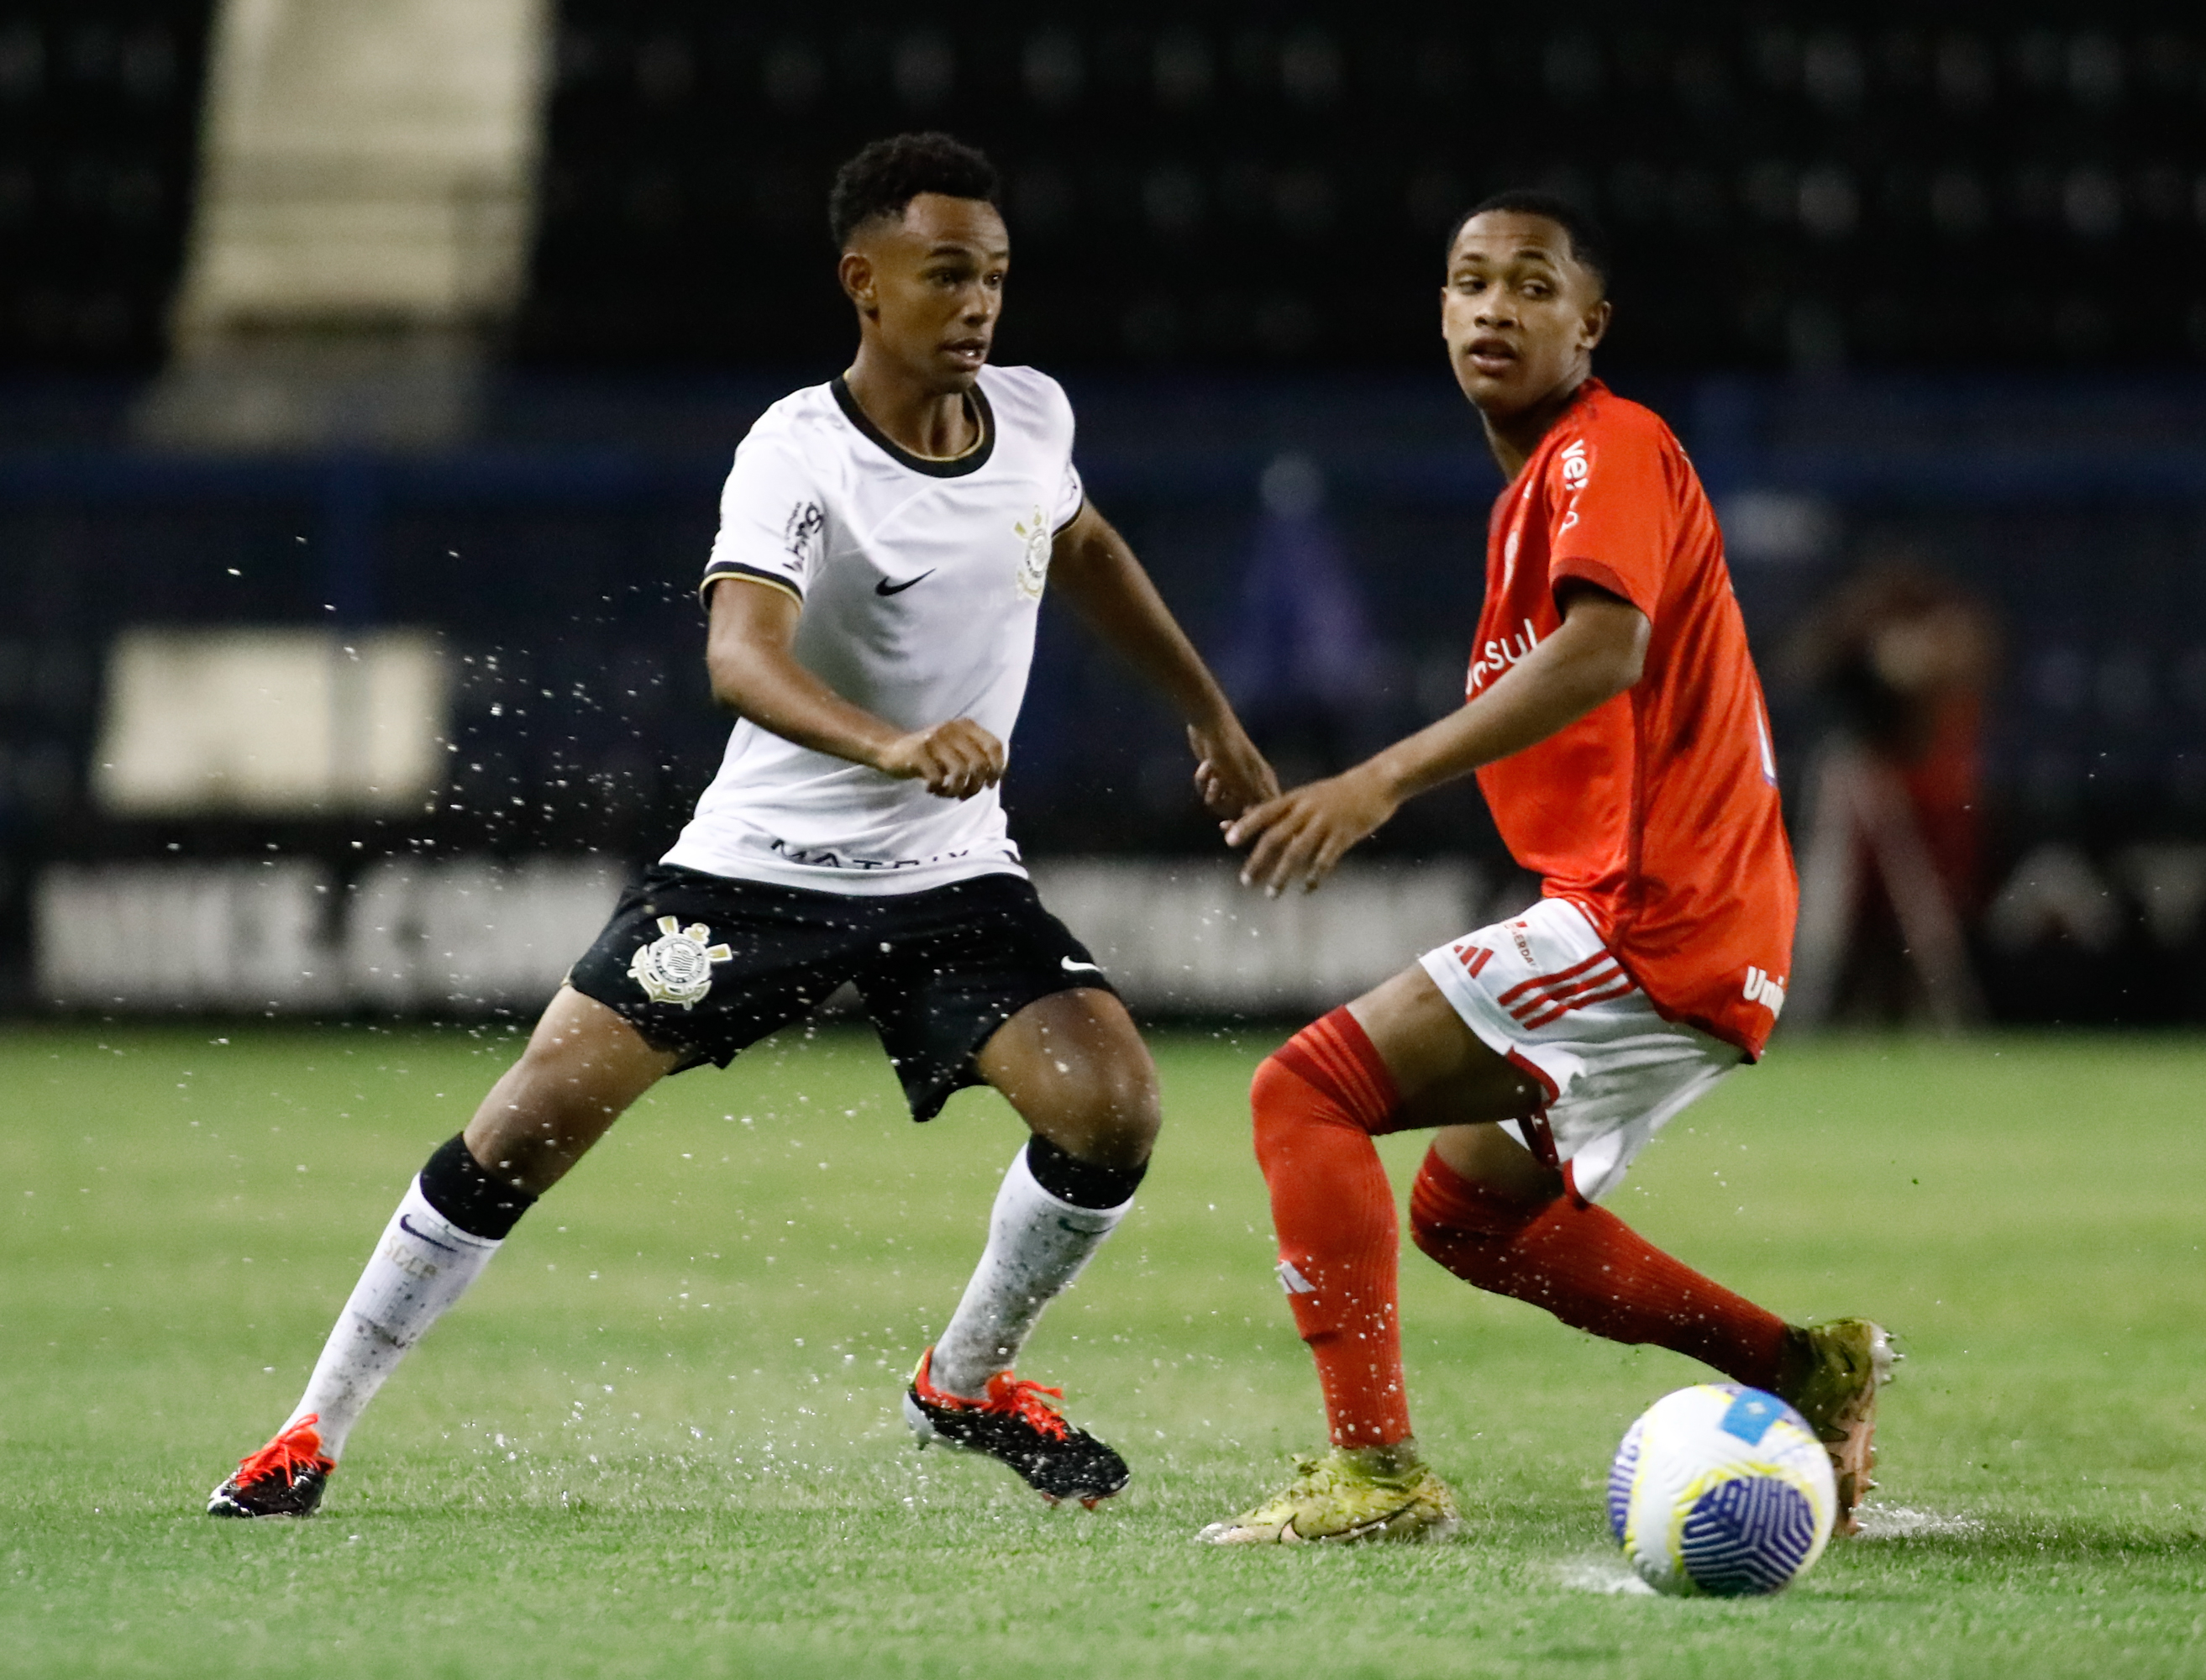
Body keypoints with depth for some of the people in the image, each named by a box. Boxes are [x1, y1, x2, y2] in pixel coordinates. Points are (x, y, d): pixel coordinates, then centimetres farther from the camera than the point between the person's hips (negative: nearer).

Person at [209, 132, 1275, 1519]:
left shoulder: (1034, 417, -1)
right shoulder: (798, 453, -20)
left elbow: (1086, 550, 24)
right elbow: (740, 653, -38)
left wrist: (1210, 715, 26)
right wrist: (891, 746, -55)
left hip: (952, 874, 4)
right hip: (762, 864, -4)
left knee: (1113, 1106, -16)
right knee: (536, 1119, -10)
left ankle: (967, 1383, 12)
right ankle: (315, 1432, 4)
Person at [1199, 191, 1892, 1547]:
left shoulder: (1609, 452, -10)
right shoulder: (1537, 483, 22)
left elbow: (1603, 649, -28)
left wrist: (1384, 782, -36)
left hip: (1647, 920, -10)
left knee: (1308, 1088, -15)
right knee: (1469, 1209, 22)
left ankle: (1376, 1468, -22)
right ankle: (1807, 1371, 19)